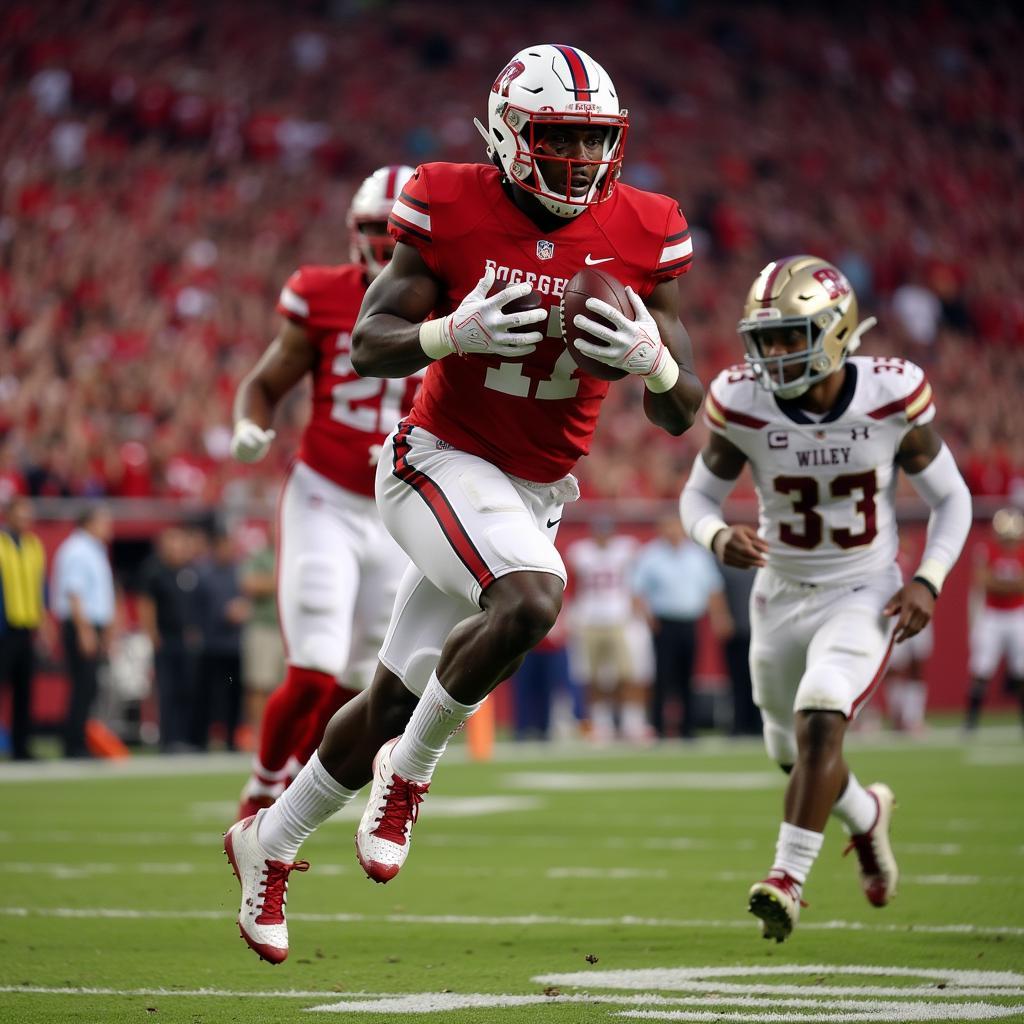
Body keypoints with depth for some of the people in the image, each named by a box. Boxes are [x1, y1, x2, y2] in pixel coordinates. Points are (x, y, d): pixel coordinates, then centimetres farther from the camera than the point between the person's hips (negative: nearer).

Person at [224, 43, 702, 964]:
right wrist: (452, 333, -28)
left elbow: (682, 415, -1)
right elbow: (368, 344, -9)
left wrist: (651, 360, -24)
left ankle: (268, 843, 32)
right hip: (443, 463, -4)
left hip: (534, 496, 4)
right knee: (530, 599, -34)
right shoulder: (454, 211, -12)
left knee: (397, 699, 10)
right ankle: (410, 770, -9)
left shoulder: (640, 237, -5)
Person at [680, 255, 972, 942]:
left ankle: (788, 878, -22)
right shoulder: (741, 403, -15)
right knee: (794, 752, 17)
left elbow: (951, 498, -3)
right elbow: (699, 493, 0)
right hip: (782, 596, 3)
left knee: (820, 722, -26)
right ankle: (867, 815, 49)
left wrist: (929, 581, -17)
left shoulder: (892, 397, -18)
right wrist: (719, 537, -23)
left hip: (865, 594, -3)